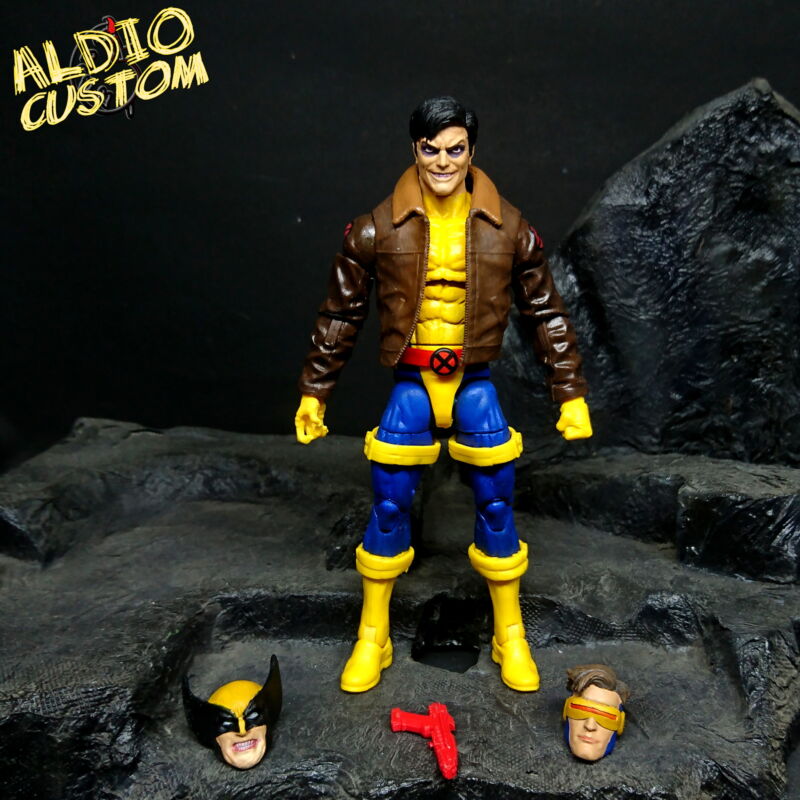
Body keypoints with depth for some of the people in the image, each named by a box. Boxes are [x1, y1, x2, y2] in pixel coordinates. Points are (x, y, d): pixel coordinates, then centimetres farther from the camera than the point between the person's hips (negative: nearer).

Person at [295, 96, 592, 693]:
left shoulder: (508, 229, -2)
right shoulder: (379, 229, -4)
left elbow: (547, 312, 5)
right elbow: (341, 313, 3)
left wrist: (571, 393, 4)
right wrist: (314, 392, 5)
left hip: (476, 383, 1)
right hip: (411, 383, 0)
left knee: (497, 507, 7)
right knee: (389, 509, 4)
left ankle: (511, 635, 28)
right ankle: (373, 637, 25)